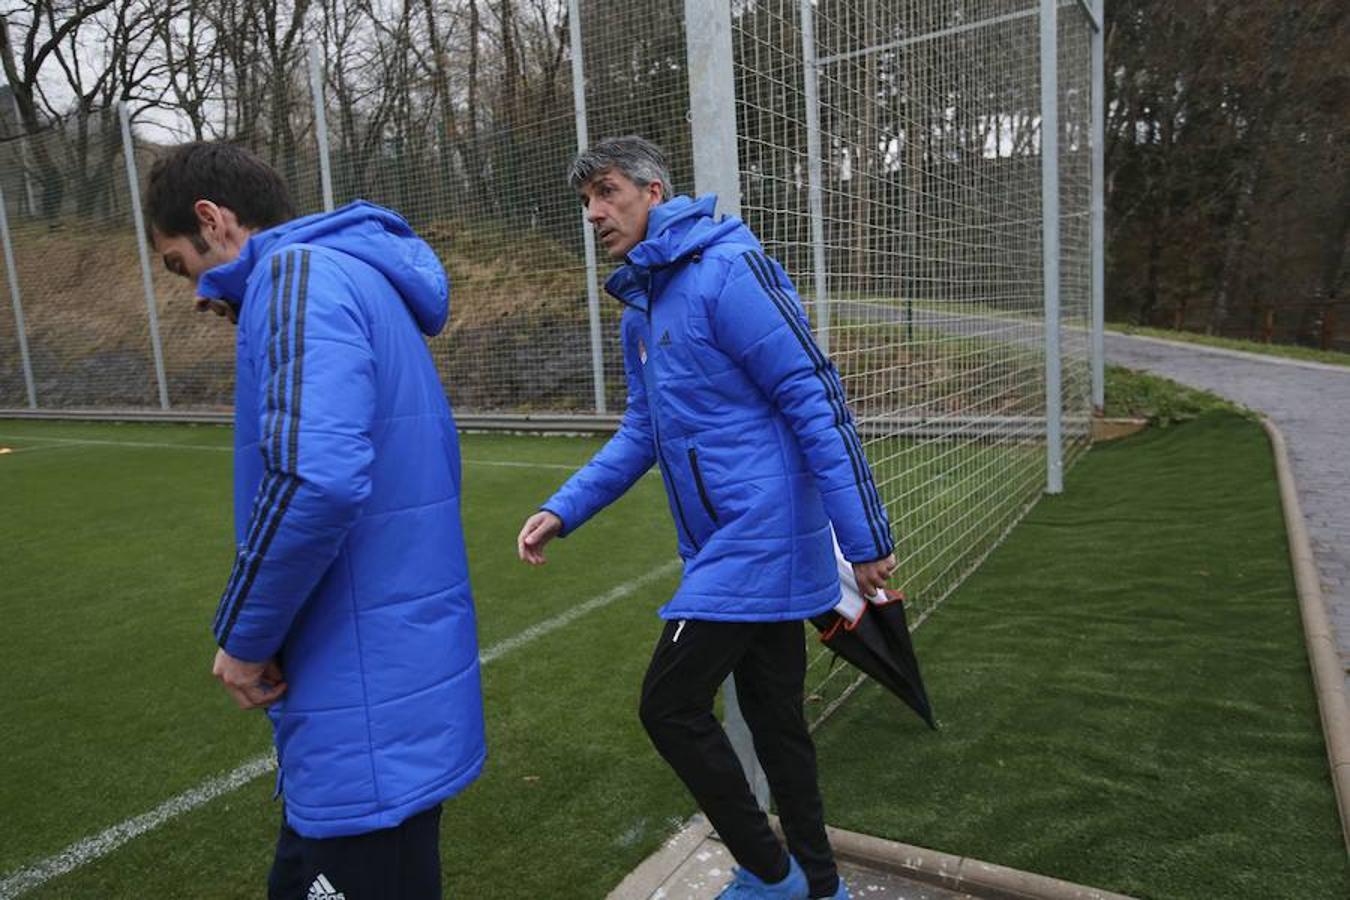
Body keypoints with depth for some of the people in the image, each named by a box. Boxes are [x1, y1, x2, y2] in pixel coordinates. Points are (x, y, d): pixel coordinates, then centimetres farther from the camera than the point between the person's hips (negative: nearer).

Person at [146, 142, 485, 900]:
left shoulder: (302, 272, -13)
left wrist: (244, 637, -13)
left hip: (371, 708, -9)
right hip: (394, 685, 9)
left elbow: (314, 477, -29)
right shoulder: (356, 278, 16)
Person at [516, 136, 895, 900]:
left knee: (671, 706, -1)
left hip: (758, 541, -8)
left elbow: (816, 400, -17)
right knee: (777, 721, 17)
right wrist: (564, 510, 7)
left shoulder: (727, 270, -14)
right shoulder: (640, 306, 14)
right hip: (754, 546, 9)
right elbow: (644, 432, 17)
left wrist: (865, 536, -18)